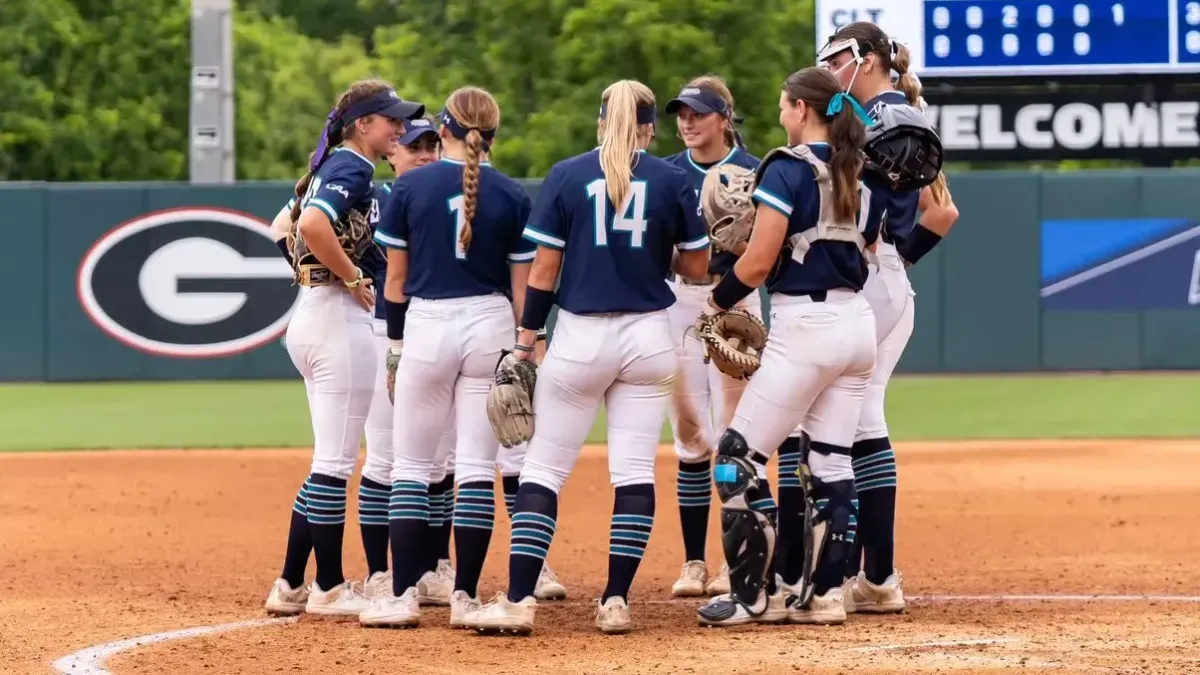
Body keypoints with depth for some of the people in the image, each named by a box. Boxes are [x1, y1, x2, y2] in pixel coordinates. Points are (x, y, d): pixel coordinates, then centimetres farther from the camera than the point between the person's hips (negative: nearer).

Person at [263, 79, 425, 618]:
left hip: (309, 314, 10)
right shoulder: (352, 169, -12)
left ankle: (291, 586, 14)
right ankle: (329, 589, 2)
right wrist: (354, 278, -18)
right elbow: (312, 225, -29)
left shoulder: (327, 167, 16)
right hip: (340, 317, -10)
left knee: (331, 461, 14)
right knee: (336, 462, -4)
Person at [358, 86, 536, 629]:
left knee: (411, 467, 6)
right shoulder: (512, 196, 1)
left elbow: (396, 278, 1)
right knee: (477, 467, 3)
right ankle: (465, 597, 2)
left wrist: (395, 345, 10)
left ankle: (404, 596, 0)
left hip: (426, 324, -1)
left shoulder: (409, 187, -2)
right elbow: (522, 286, 1)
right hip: (490, 328, 1)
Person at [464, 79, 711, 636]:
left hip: (580, 335, -1)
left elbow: (544, 267, -4)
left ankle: (518, 600, -6)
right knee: (635, 471, 5)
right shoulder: (672, 180, 1)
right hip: (648, 336, 2)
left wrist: (525, 341, 2)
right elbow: (697, 267, 4)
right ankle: (616, 602, 1)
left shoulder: (566, 175, -2)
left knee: (543, 468, 2)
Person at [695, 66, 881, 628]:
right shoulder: (860, 176, 13)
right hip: (858, 322, 8)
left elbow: (758, 262, -15)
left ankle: (752, 597, -6)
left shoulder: (787, 169, -10)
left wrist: (717, 302, 2)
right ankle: (823, 593, 8)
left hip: (804, 325, -8)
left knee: (738, 456, -3)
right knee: (831, 464, 10)